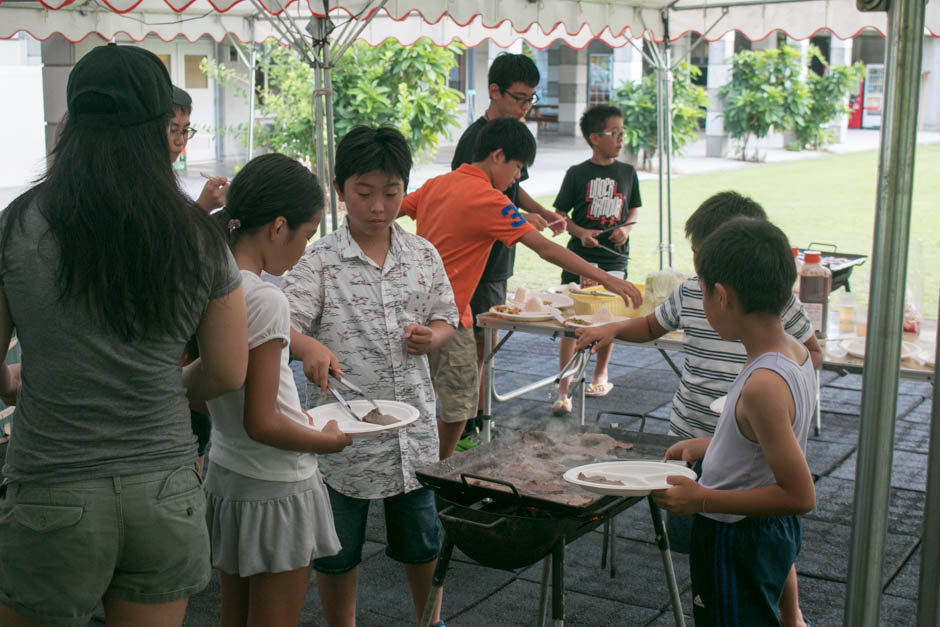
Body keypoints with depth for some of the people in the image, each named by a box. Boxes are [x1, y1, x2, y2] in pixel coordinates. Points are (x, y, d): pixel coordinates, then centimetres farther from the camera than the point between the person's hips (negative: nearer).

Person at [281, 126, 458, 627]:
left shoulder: (423, 255, 4)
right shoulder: (320, 260, -8)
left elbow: (446, 318, 13)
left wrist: (432, 335, -9)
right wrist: (310, 347, -34)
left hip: (411, 424, 3)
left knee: (421, 538, 18)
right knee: (338, 549, 12)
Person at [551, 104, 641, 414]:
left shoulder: (627, 172, 6)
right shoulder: (577, 174, -3)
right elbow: (561, 215, 2)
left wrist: (626, 228, -3)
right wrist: (581, 232, -15)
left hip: (615, 258, 3)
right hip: (579, 259, -3)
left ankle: (600, 375, 33)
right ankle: (563, 391, -3)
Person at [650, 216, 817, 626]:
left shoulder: (763, 384, -31)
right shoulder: (796, 353, -3)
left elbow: (800, 495, -28)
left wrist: (702, 500, -23)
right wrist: (705, 445, 13)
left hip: (738, 543, -9)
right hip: (772, 532, 9)